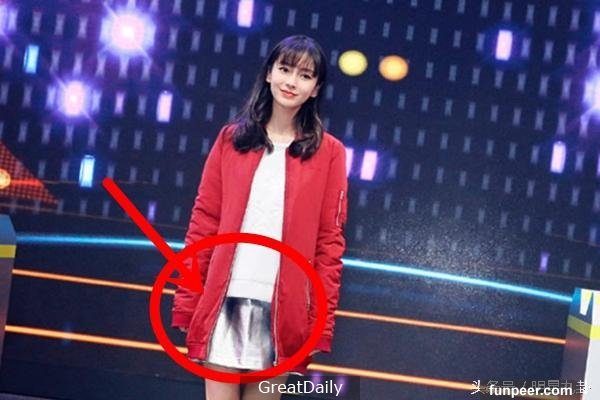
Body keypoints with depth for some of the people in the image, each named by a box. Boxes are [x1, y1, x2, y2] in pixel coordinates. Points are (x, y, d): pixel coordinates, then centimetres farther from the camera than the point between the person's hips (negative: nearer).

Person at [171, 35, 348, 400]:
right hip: (225, 298, 1)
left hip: (285, 306, -1)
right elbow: (203, 222, 6)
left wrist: (321, 322, -3)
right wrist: (188, 301, 1)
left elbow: (330, 240, 1)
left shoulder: (328, 152, 4)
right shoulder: (231, 139, 8)